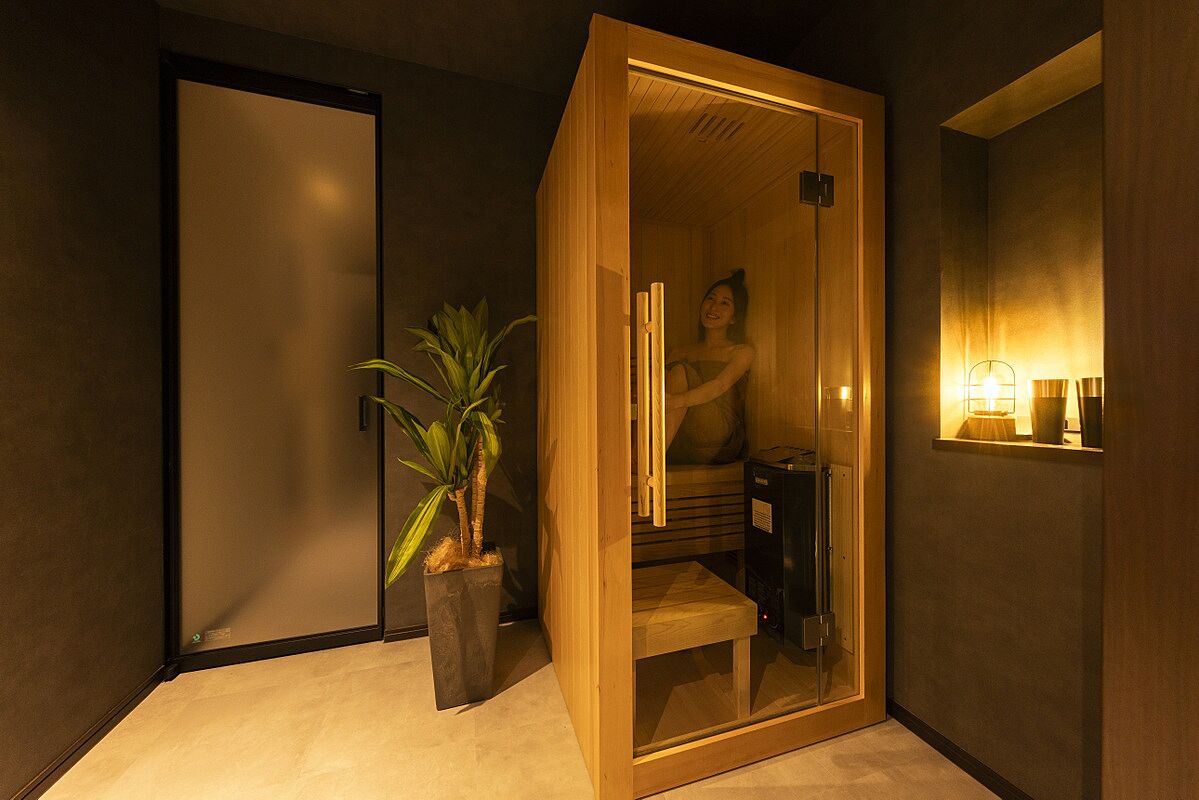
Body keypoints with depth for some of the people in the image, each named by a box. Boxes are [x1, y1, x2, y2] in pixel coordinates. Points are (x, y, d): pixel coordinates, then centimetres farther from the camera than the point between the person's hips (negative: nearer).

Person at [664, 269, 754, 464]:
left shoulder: (742, 351, 7)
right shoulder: (680, 352, 19)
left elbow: (721, 385, -13)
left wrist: (677, 400, -31)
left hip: (719, 444, -3)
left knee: (680, 371, -22)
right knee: (677, 370, -20)